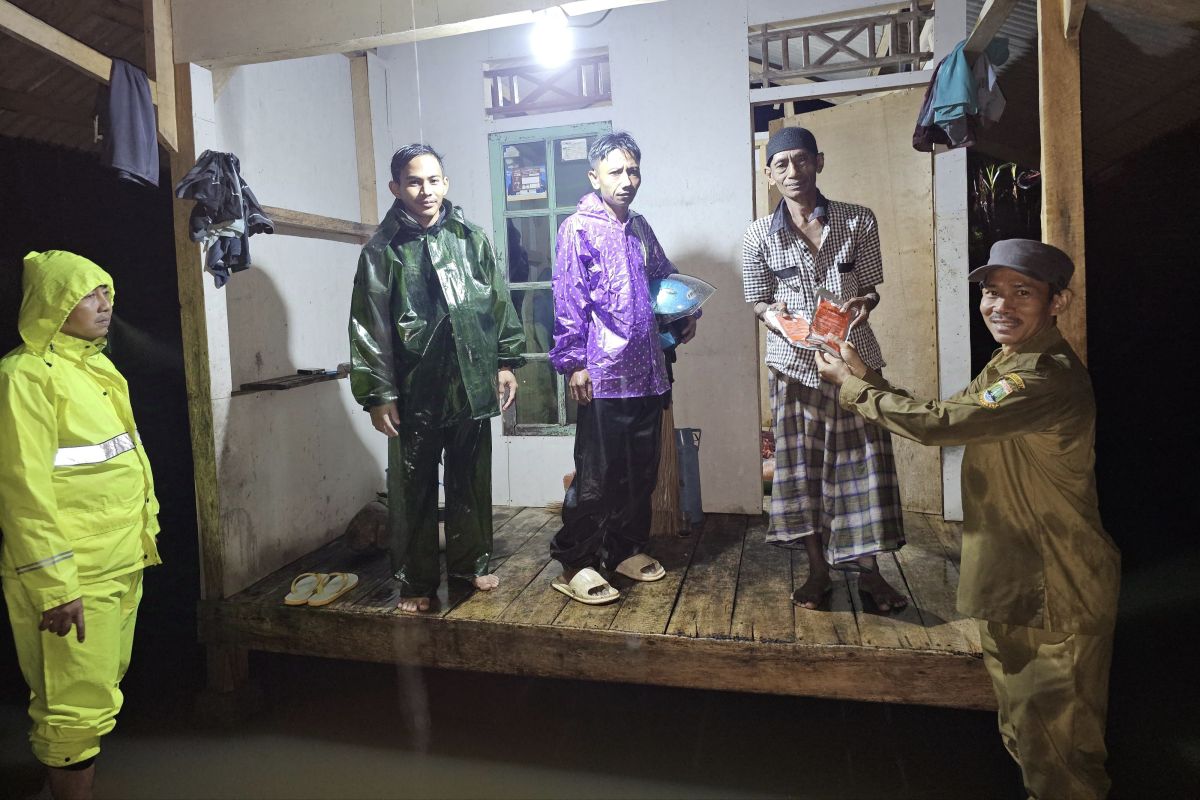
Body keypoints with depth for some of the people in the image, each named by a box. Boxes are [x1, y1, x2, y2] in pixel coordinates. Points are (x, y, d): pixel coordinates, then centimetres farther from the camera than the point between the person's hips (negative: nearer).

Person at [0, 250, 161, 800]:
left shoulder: (94, 367, 13)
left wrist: (144, 530, 17)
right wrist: (55, 585, -20)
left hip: (122, 564, 8)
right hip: (72, 577, -8)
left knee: (102, 691, 20)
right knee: (77, 707, 2)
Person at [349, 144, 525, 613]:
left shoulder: (471, 238, 6)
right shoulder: (382, 250, -3)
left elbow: (499, 304, 10)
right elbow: (369, 328, -5)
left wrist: (506, 362, 6)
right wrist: (377, 393, -9)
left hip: (472, 384, 3)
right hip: (415, 391, -2)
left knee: (471, 482, 14)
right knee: (413, 490, 6)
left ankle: (470, 562, 33)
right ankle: (416, 581, 22)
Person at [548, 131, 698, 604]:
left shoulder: (639, 227, 16)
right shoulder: (578, 229, -6)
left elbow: (665, 275, 29)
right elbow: (568, 300, -12)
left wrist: (686, 312, 12)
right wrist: (574, 362, -16)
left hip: (647, 374, 8)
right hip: (603, 377, -7)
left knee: (641, 472, 14)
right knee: (597, 476, -3)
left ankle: (626, 549, 30)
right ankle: (574, 565, 10)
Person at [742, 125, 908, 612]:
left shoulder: (859, 221, 0)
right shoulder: (760, 235, -1)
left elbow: (871, 288, 6)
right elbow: (757, 301, 6)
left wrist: (862, 306, -17)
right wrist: (773, 313, -17)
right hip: (795, 364, 0)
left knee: (862, 459, 4)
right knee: (802, 462, 5)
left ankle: (868, 570, 21)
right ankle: (818, 571, 21)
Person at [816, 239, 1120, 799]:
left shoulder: (1050, 377, -26)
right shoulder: (1008, 362, 8)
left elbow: (938, 423, -29)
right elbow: (946, 416, 11)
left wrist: (850, 386, -15)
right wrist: (868, 380, 1)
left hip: (1055, 594, -9)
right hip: (1012, 582, 10)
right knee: (1024, 735, 25)